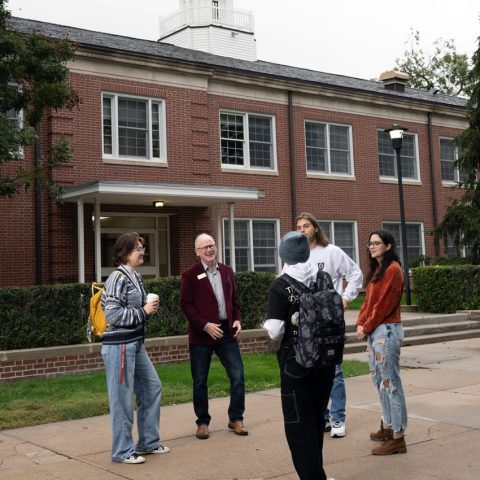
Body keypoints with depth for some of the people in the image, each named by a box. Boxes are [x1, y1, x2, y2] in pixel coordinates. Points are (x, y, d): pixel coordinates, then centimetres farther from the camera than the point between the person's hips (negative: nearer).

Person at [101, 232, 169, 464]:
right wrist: (144, 312, -14)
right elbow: (112, 314, -20)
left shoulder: (135, 277, 12)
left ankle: (148, 442, 28)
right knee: (123, 397, 0)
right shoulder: (118, 278, -15)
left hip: (136, 343, 9)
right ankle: (122, 451, 14)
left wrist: (149, 308, 3)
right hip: (119, 345, -9)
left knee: (152, 387, 15)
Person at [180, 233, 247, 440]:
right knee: (200, 381, 5)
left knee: (238, 376, 1)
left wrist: (237, 320, 1)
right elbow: (186, 304, -8)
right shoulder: (190, 275, -3)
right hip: (201, 334, -3)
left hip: (227, 331, 4)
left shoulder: (227, 271, 12)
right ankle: (202, 422, 20)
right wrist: (205, 325, -16)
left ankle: (236, 418, 17)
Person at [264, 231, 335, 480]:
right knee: (316, 420, 20)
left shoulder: (279, 287, -13)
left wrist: (267, 325, 3)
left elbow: (275, 331, -17)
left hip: (296, 363, -5)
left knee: (299, 425, 5)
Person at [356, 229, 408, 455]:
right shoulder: (376, 270, 18)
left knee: (390, 383, -6)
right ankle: (388, 426, 27)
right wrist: (360, 323, 2)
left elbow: (384, 303, -15)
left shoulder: (392, 269, -11)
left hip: (387, 331, -10)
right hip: (374, 331, 10)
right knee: (379, 380, 15)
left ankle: (397, 437, -2)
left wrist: (367, 327, -10)